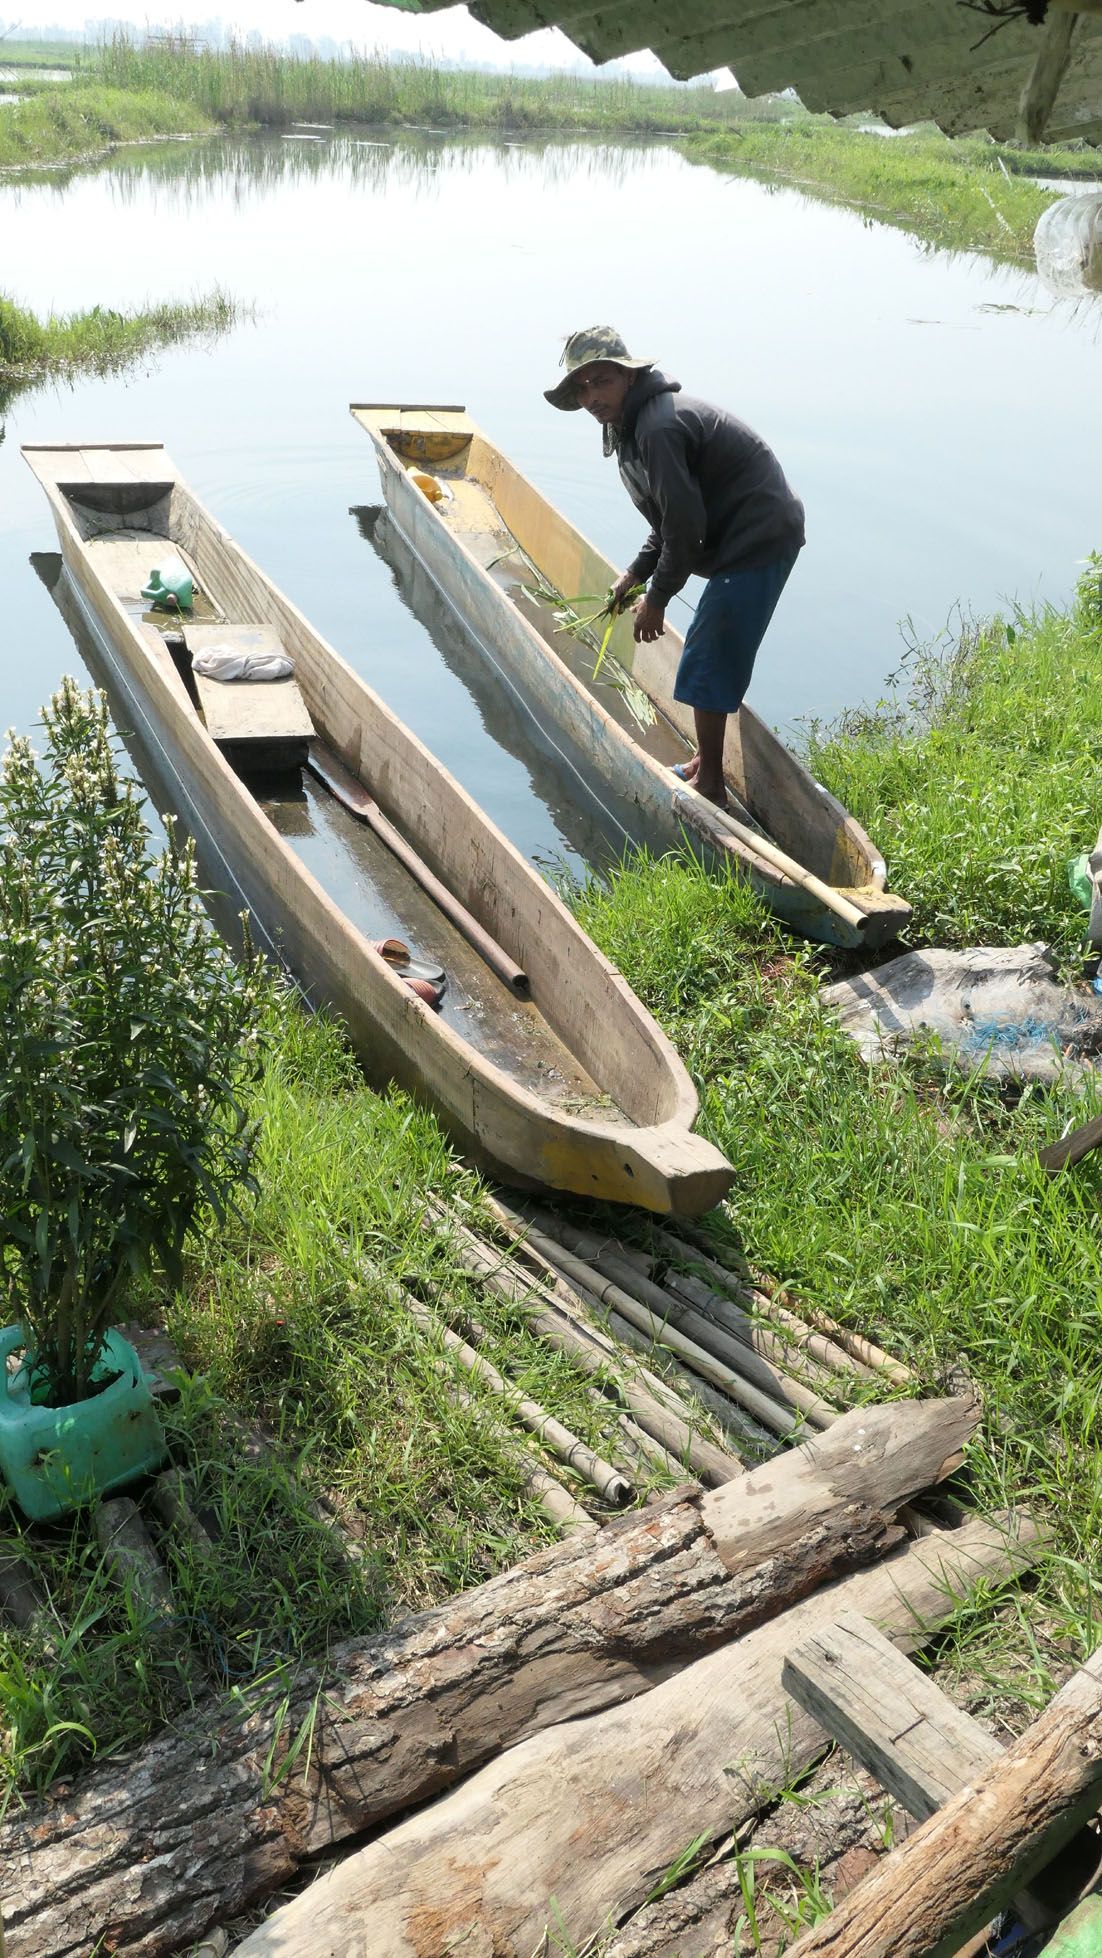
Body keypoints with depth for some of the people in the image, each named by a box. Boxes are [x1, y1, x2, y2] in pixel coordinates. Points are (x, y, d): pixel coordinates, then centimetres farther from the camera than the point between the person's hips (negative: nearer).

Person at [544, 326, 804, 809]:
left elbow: (684, 523, -23)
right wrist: (635, 574, 12)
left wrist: (657, 597, -12)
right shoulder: (636, 422, 12)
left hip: (758, 540, -11)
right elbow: (671, 519, 19)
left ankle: (709, 786, 3)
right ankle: (704, 765, 30)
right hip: (758, 536, 11)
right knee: (712, 653, 18)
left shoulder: (658, 427, -21)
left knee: (707, 661, -7)